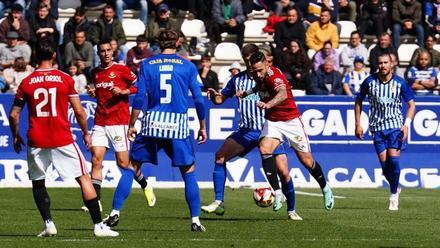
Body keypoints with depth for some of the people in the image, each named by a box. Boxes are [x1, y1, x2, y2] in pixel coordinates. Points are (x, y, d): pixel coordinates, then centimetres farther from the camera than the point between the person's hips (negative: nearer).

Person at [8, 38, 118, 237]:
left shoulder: (26, 83, 2)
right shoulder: (65, 79, -2)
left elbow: (14, 114, 6)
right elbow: (79, 111, 0)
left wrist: (15, 137, 21)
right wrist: (86, 133, 15)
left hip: (36, 142, 1)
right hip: (62, 140, -1)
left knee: (38, 183, 18)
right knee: (84, 178, 3)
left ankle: (48, 223, 9)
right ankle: (98, 225, -4)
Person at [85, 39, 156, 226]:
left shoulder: (121, 70, -3)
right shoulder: (95, 72, 13)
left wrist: (123, 91, -14)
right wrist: (92, 92, 6)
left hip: (119, 122, -4)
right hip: (100, 123, 4)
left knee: (123, 163, -1)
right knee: (96, 159, -9)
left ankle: (145, 185, 27)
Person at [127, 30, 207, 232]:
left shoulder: (147, 65, 5)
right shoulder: (188, 66, 4)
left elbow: (139, 98, 0)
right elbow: (199, 99, 3)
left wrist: (132, 125, 7)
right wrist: (202, 127, 13)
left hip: (152, 124, 0)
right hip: (178, 125, 0)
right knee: (189, 172, 8)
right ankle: (195, 220, 2)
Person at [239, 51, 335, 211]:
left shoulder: (274, 75, -25)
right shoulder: (259, 77, -3)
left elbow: (283, 94, -47)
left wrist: (268, 104, -65)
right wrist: (247, 93, 8)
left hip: (291, 120, -5)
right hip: (272, 121, 5)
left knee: (306, 160, 2)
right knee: (264, 148, -24)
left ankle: (325, 188, 29)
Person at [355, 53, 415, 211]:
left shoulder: (400, 83, -3)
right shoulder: (369, 82, -1)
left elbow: (411, 104, 4)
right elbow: (358, 101, 11)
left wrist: (406, 124, -9)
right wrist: (358, 124, 6)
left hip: (396, 126, -1)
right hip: (377, 127, 1)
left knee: (393, 159, -16)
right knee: (384, 163, -6)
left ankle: (394, 195, -3)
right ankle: (396, 187, 20)